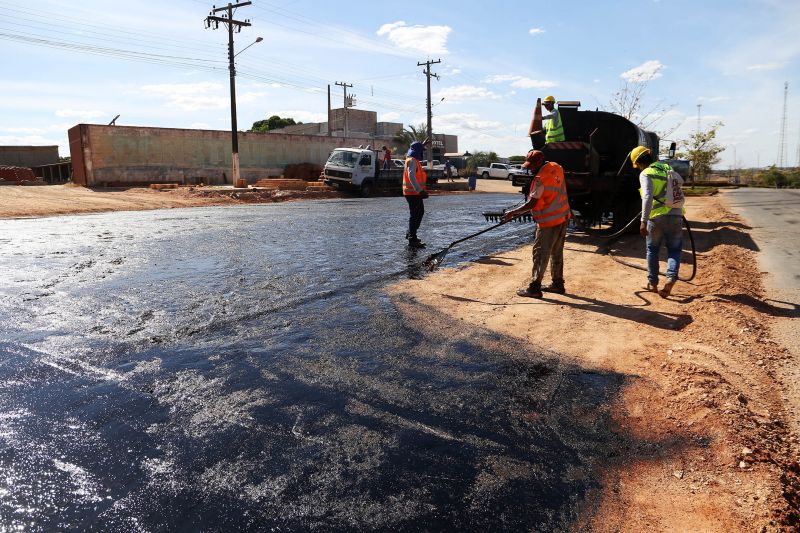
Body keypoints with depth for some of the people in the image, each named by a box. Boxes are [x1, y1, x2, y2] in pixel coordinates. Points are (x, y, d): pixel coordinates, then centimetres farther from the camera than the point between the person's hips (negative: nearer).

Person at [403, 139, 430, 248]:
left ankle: (410, 233, 31)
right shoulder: (412, 161, -17)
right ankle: (412, 240, -6)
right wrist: (420, 190, -36)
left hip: (414, 192, 10)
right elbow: (411, 176, -30)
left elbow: (416, 150, 40)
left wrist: (422, 145, 49)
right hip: (413, 193, -10)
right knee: (415, 215, -8)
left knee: (420, 212, 21)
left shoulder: (410, 158, 14)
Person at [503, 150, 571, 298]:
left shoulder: (541, 178, -21)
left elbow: (532, 204, -21)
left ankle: (534, 288, 1)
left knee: (540, 253, -2)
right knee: (557, 252, 17)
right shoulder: (556, 168, 4)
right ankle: (558, 284, 26)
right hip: (563, 218, 9)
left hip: (549, 221, -9)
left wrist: (513, 213, -13)